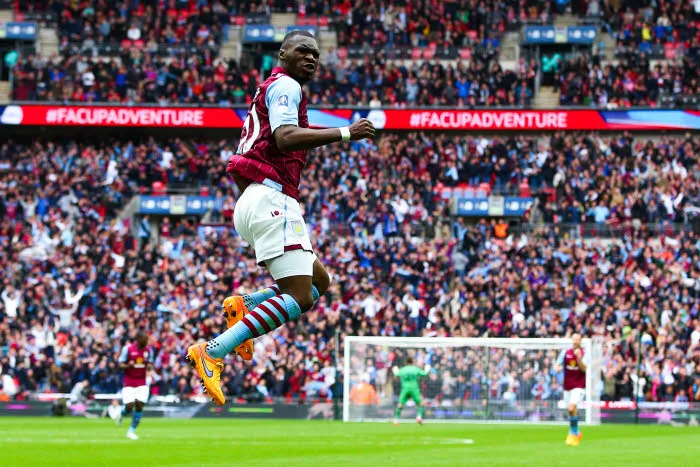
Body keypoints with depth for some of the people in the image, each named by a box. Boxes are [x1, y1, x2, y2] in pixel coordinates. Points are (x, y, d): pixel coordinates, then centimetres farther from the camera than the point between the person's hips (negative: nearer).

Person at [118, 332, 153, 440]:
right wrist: (128, 365, -26)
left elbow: (150, 364, 15)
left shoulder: (148, 350, 5)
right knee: (129, 406, -11)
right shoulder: (127, 349, -7)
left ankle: (131, 431, 4)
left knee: (139, 406, -7)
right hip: (129, 383, -3)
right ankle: (121, 414, 27)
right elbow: (121, 365, -4)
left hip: (142, 383, 3)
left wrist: (149, 366, -10)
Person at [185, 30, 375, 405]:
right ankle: (212, 354, -26)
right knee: (299, 296, -17)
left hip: (249, 204, 10)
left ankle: (243, 305, 1)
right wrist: (345, 133, -19)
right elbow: (286, 137, -19)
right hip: (271, 199, -10)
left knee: (319, 281, 19)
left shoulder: (270, 92, 28)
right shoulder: (285, 86, -2)